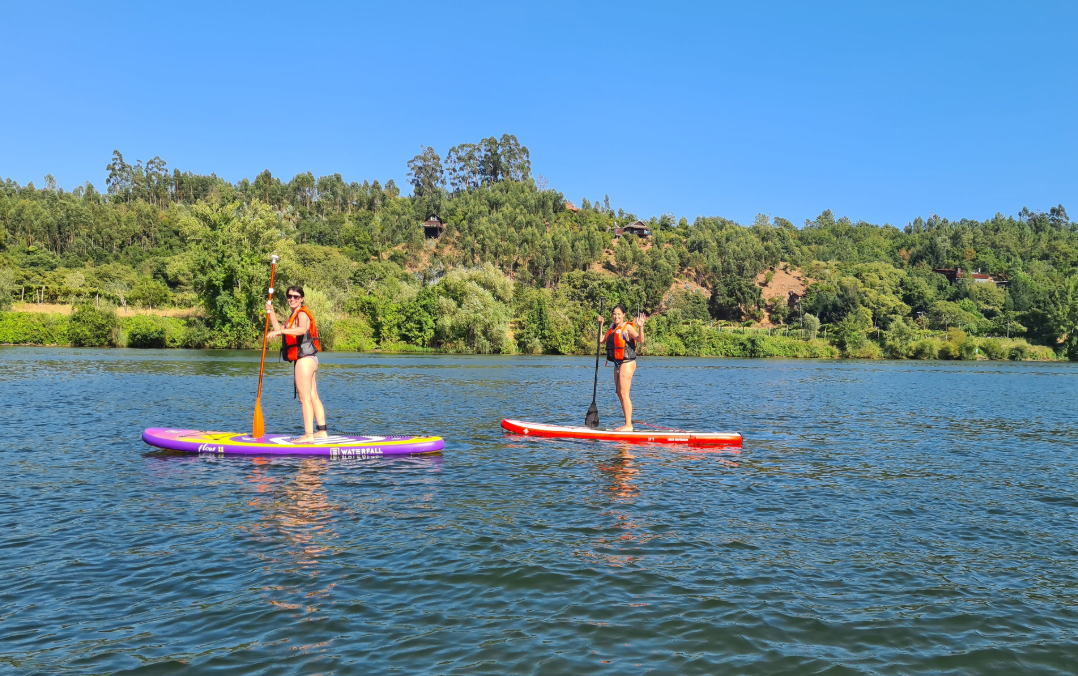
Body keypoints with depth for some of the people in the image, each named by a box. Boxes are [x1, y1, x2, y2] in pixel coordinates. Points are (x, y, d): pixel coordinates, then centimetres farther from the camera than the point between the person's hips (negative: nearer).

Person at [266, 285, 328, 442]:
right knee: (313, 397, 12)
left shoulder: (302, 314, -11)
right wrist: (271, 312, 24)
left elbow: (302, 330, -33)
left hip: (305, 358, -10)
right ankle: (322, 431, 16)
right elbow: (280, 330, 28)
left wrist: (281, 331, -42)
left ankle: (308, 435, -12)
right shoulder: (294, 316, 22)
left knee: (305, 397, -11)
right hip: (307, 359, 10)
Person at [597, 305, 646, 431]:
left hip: (627, 363, -9)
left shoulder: (627, 327, -9)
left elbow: (640, 340, -21)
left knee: (624, 394, -13)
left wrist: (640, 327, -36)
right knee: (620, 394, 10)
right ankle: (628, 423, 17)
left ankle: (628, 425, -12)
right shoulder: (612, 329, 16)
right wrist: (601, 324, 20)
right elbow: (601, 340, 24)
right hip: (617, 364, 9)